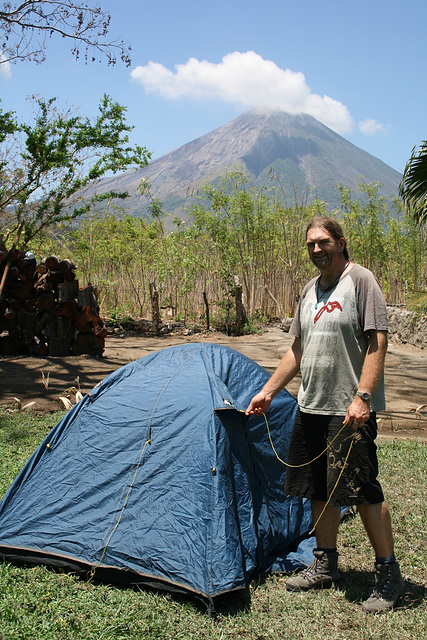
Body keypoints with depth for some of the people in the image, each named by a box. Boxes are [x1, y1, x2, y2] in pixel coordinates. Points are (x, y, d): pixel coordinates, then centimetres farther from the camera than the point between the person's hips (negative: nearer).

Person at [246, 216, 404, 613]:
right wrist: (268, 391, 17)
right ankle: (325, 565, 30)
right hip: (310, 408, 8)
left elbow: (377, 342, -14)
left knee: (363, 491, -4)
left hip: (350, 412, -8)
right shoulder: (310, 291, 14)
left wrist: (362, 396, -23)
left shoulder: (361, 280, -8)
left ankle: (388, 574, 14)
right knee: (319, 490, 14)